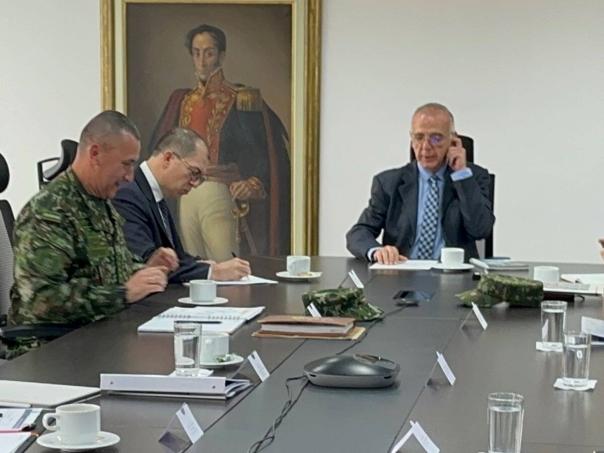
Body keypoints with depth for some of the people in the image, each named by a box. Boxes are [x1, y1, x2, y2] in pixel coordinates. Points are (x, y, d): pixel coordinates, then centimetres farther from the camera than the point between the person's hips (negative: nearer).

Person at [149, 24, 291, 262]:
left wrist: (253, 184, -19)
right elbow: (159, 143, 24)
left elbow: (261, 148, -6)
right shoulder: (182, 101, 14)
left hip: (221, 195, -5)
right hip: (186, 195, 5)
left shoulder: (240, 100, -2)